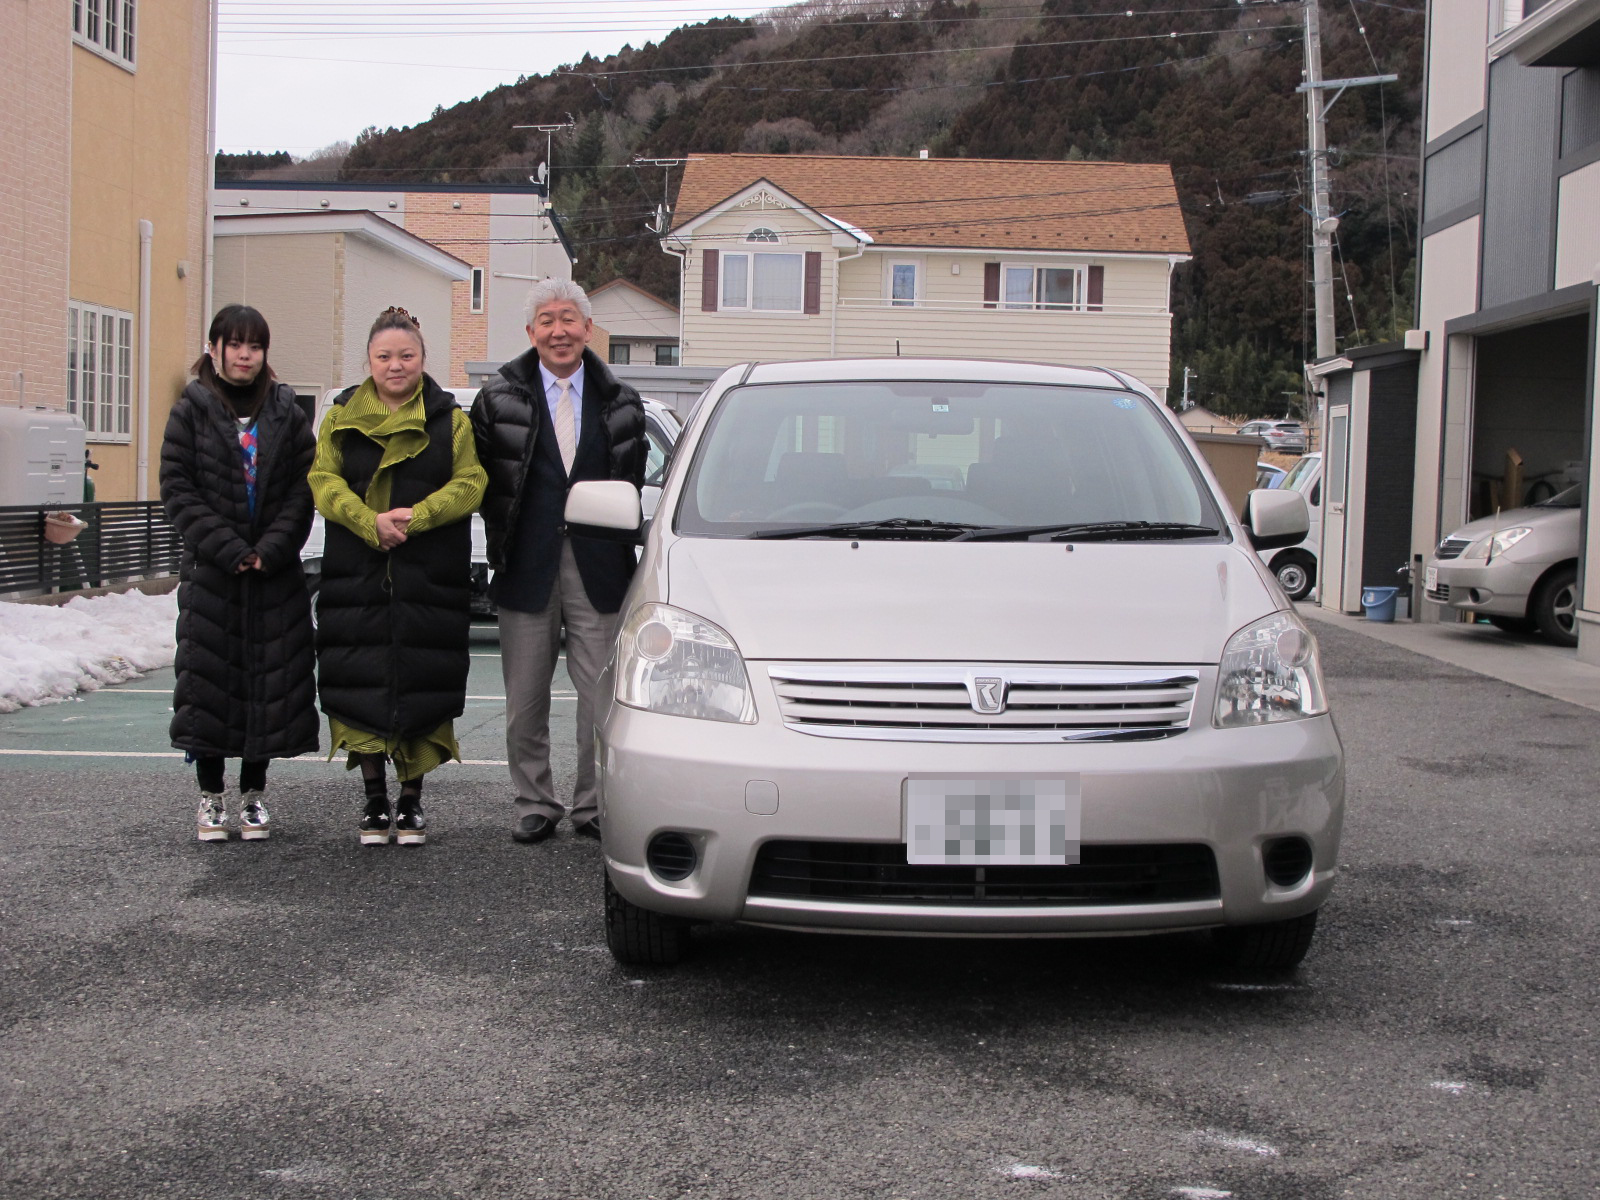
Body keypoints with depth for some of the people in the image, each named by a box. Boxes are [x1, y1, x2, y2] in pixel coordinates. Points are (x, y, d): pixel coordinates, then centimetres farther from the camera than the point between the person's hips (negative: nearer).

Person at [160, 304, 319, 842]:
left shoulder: (286, 413, 7)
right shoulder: (192, 410, 3)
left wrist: (271, 549, -12)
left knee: (272, 678, 2)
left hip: (276, 574, 1)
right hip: (211, 572, -1)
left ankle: (254, 793, 14)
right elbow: (177, 486, -4)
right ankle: (211, 796, 11)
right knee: (209, 676, 0)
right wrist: (226, 549, -13)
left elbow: (303, 488, 1)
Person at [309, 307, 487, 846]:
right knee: (362, 683, -1)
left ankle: (412, 801, 12)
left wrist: (416, 516, -16)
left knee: (421, 688, 0)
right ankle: (374, 800, 11)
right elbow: (323, 481, 1)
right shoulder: (341, 417, 11)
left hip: (429, 579, -1)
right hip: (357, 575, 1)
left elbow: (469, 484, -2)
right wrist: (370, 522, -15)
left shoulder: (450, 419, 8)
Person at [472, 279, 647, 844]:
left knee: (601, 698, 1)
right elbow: (480, 480, 7)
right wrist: (501, 542, 2)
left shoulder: (620, 404, 8)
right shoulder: (498, 399, 4)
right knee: (525, 701, 6)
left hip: (598, 570, 0)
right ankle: (535, 804, 19)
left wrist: (616, 540, 3)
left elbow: (632, 480, 12)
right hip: (527, 568, 0)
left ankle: (593, 804, 14)